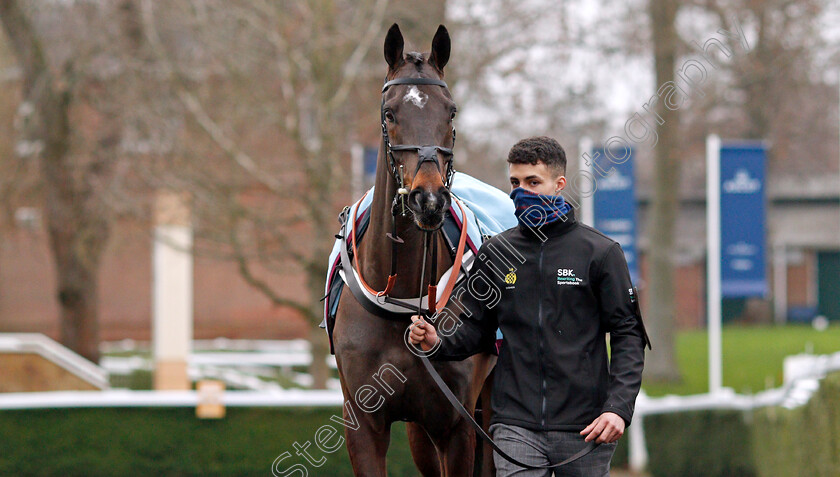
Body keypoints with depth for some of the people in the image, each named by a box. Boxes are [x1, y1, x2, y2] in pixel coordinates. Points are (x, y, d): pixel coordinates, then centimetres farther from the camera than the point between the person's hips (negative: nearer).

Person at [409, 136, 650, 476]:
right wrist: (437, 343, -8)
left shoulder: (601, 252, 1)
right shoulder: (494, 254, 9)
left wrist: (619, 407, -13)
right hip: (516, 425, 1)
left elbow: (627, 334, -2)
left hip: (585, 428, -1)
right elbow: (476, 331, 14)